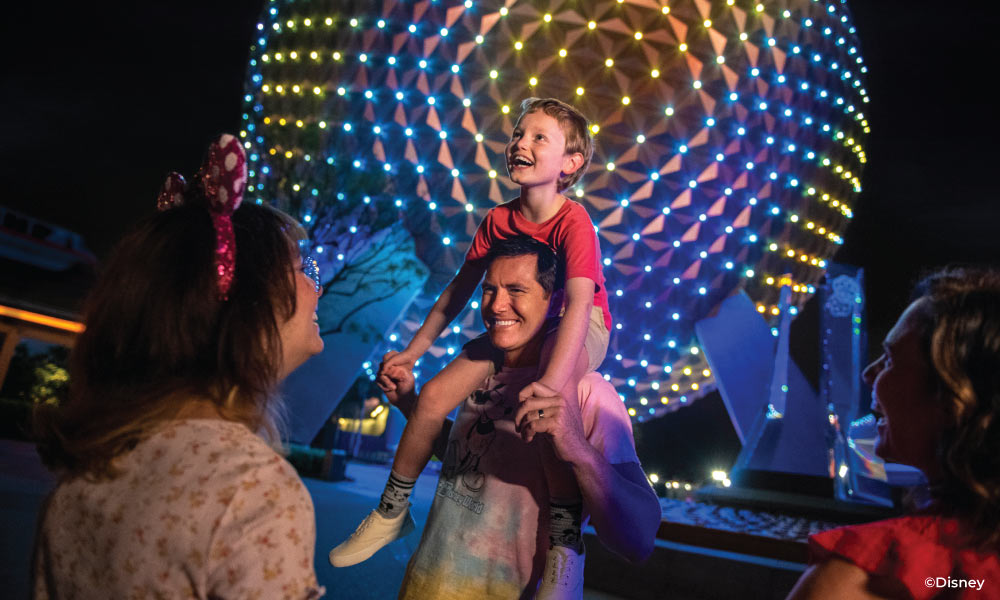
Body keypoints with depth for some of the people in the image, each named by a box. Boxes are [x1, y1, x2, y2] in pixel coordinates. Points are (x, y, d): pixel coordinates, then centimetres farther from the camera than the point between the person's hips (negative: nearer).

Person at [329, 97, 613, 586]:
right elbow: (460, 289, 3)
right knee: (434, 395, -8)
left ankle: (565, 534, -16)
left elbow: (578, 303, -39)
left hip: (576, 330, -5)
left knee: (546, 405, -38)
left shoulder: (573, 222, -25)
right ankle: (392, 511, 14)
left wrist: (551, 381, -52)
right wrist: (414, 349, 2)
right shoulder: (498, 220, -7)